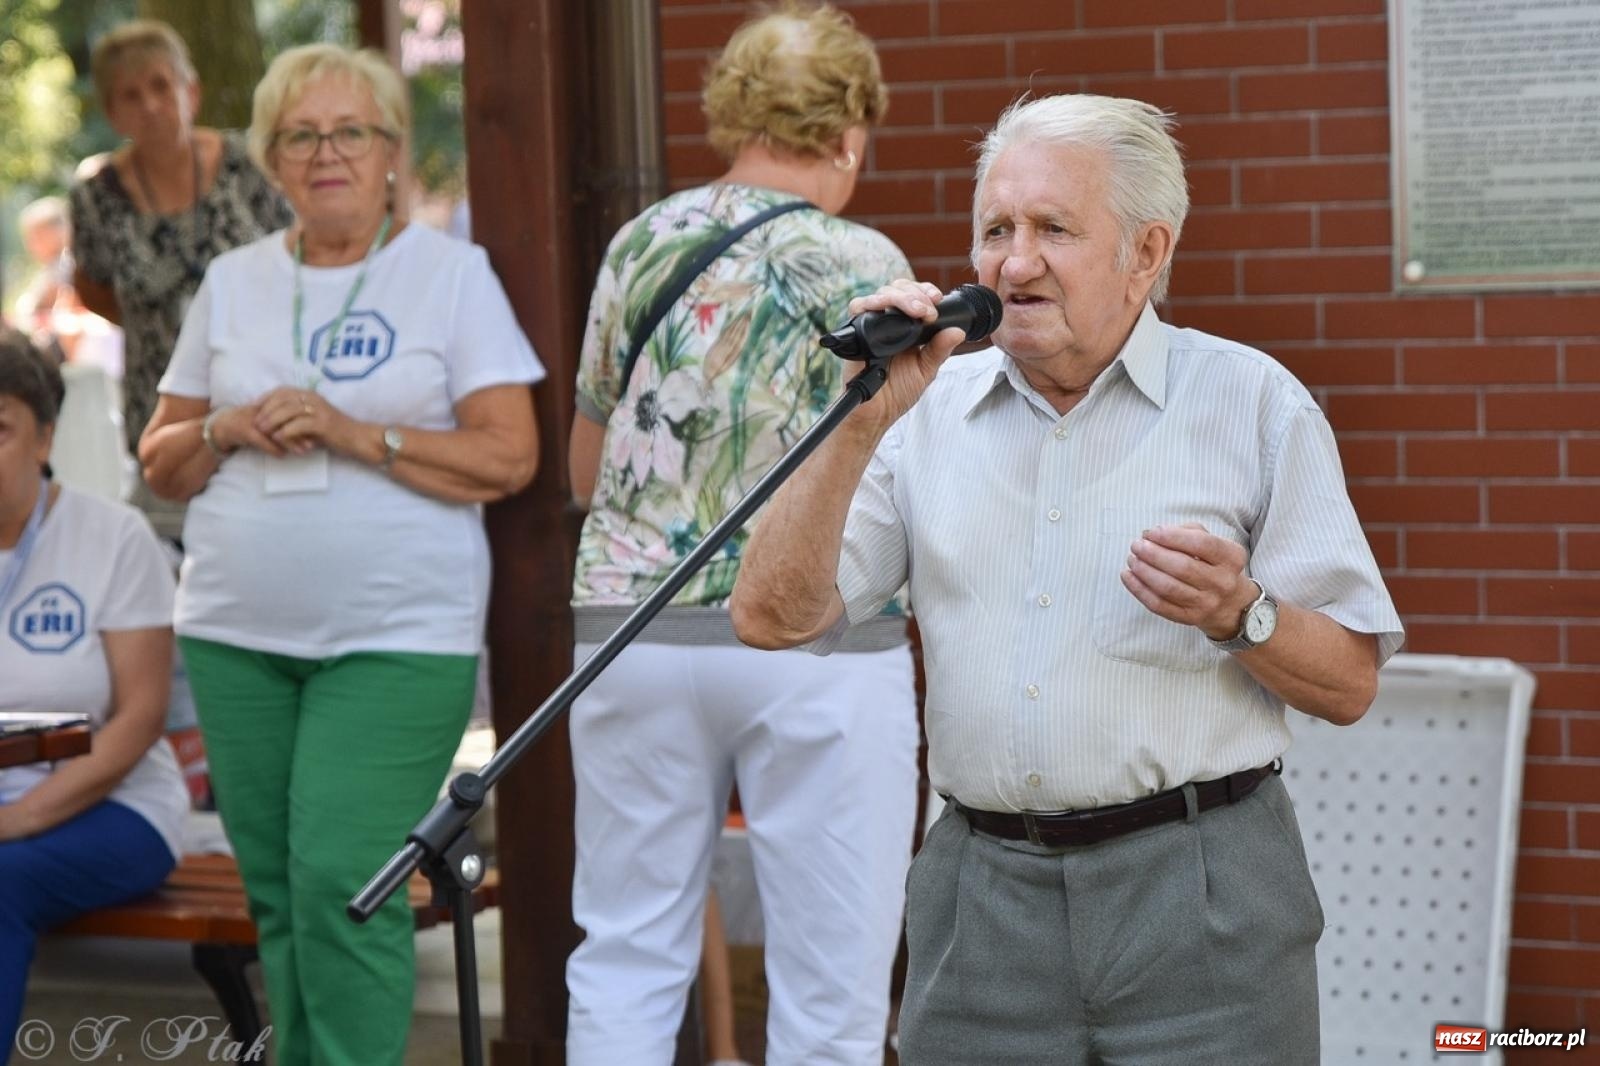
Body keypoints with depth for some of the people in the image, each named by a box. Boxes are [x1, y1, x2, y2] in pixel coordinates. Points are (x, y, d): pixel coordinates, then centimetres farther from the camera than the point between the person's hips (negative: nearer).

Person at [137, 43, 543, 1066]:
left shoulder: (452, 273, 0)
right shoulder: (233, 281, 12)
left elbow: (509, 456, -7)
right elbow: (162, 462, 15)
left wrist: (353, 434, -16)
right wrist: (229, 430, -7)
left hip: (398, 637, -4)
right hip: (237, 635, 5)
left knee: (342, 881, -14)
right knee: (277, 893, 8)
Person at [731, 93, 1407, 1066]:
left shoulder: (1253, 401, 2)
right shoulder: (930, 410, 9)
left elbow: (1349, 684, 2)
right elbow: (773, 617, 0)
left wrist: (1238, 616, -18)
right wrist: (863, 423, -8)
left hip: (1200, 895, -2)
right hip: (982, 902, 2)